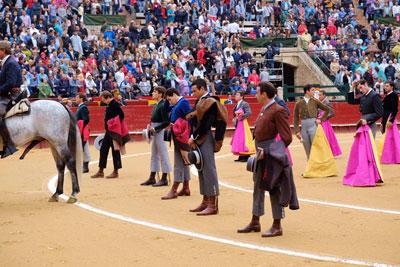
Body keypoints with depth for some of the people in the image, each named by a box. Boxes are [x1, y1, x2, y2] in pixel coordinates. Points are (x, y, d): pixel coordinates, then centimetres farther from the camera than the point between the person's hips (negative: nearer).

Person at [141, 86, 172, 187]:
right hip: (155, 133, 10)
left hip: (160, 132, -10)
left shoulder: (163, 105, -16)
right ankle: (152, 178, 21)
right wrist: (151, 127, 7)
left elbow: (166, 122, -20)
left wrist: (155, 128, -17)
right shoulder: (156, 105, 12)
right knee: (154, 155, 14)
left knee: (163, 155, -3)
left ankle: (164, 179, 2)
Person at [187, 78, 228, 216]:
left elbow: (206, 124, -19)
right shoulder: (200, 101, 14)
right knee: (201, 170, 12)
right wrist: (193, 138, 3)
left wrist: (193, 137, -13)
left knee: (209, 170, -7)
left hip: (206, 140, -9)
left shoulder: (211, 103, -13)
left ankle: (213, 205, -5)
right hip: (198, 139, 9)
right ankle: (205, 201, 20)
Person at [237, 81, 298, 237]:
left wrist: (269, 151, -17)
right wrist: (260, 150, 9)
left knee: (274, 188, -2)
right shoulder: (263, 110, 13)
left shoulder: (278, 111, -15)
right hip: (261, 154, 10)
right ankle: (255, 222, 27)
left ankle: (277, 226, 6)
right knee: (258, 187, 16)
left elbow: (286, 138, -18)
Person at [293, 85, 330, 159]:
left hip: (313, 125, -2)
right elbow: (296, 119, 6)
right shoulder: (298, 104, 5)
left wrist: (321, 119, 5)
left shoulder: (315, 101, 4)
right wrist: (297, 131, -2)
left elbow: (327, 109, 14)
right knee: (308, 151, 8)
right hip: (304, 126, 2)